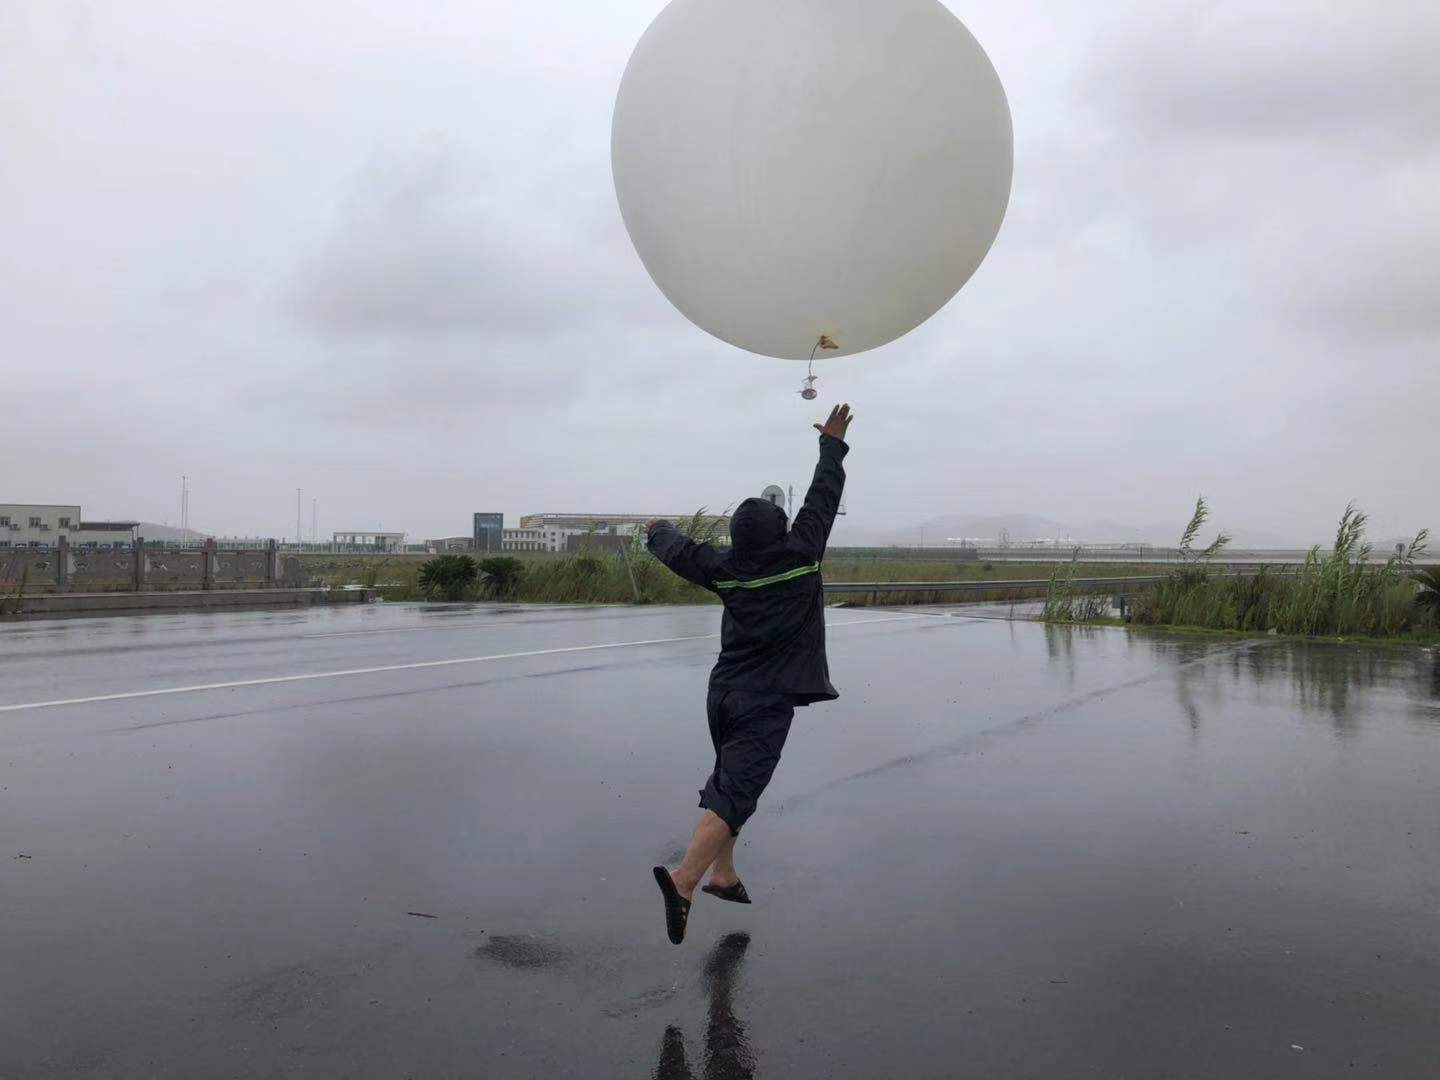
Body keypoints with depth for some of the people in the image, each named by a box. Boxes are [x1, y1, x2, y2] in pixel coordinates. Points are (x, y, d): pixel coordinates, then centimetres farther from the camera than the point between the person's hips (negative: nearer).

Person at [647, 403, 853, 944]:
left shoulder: (726, 569, 2)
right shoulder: (800, 554, -5)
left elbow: (677, 551, 17)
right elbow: (824, 496, 6)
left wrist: (660, 530, 39)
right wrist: (832, 443, 20)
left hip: (724, 692, 5)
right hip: (768, 701, -5)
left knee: (729, 781, 22)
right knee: (735, 792, -12)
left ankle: (723, 874, 27)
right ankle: (684, 879, -28)